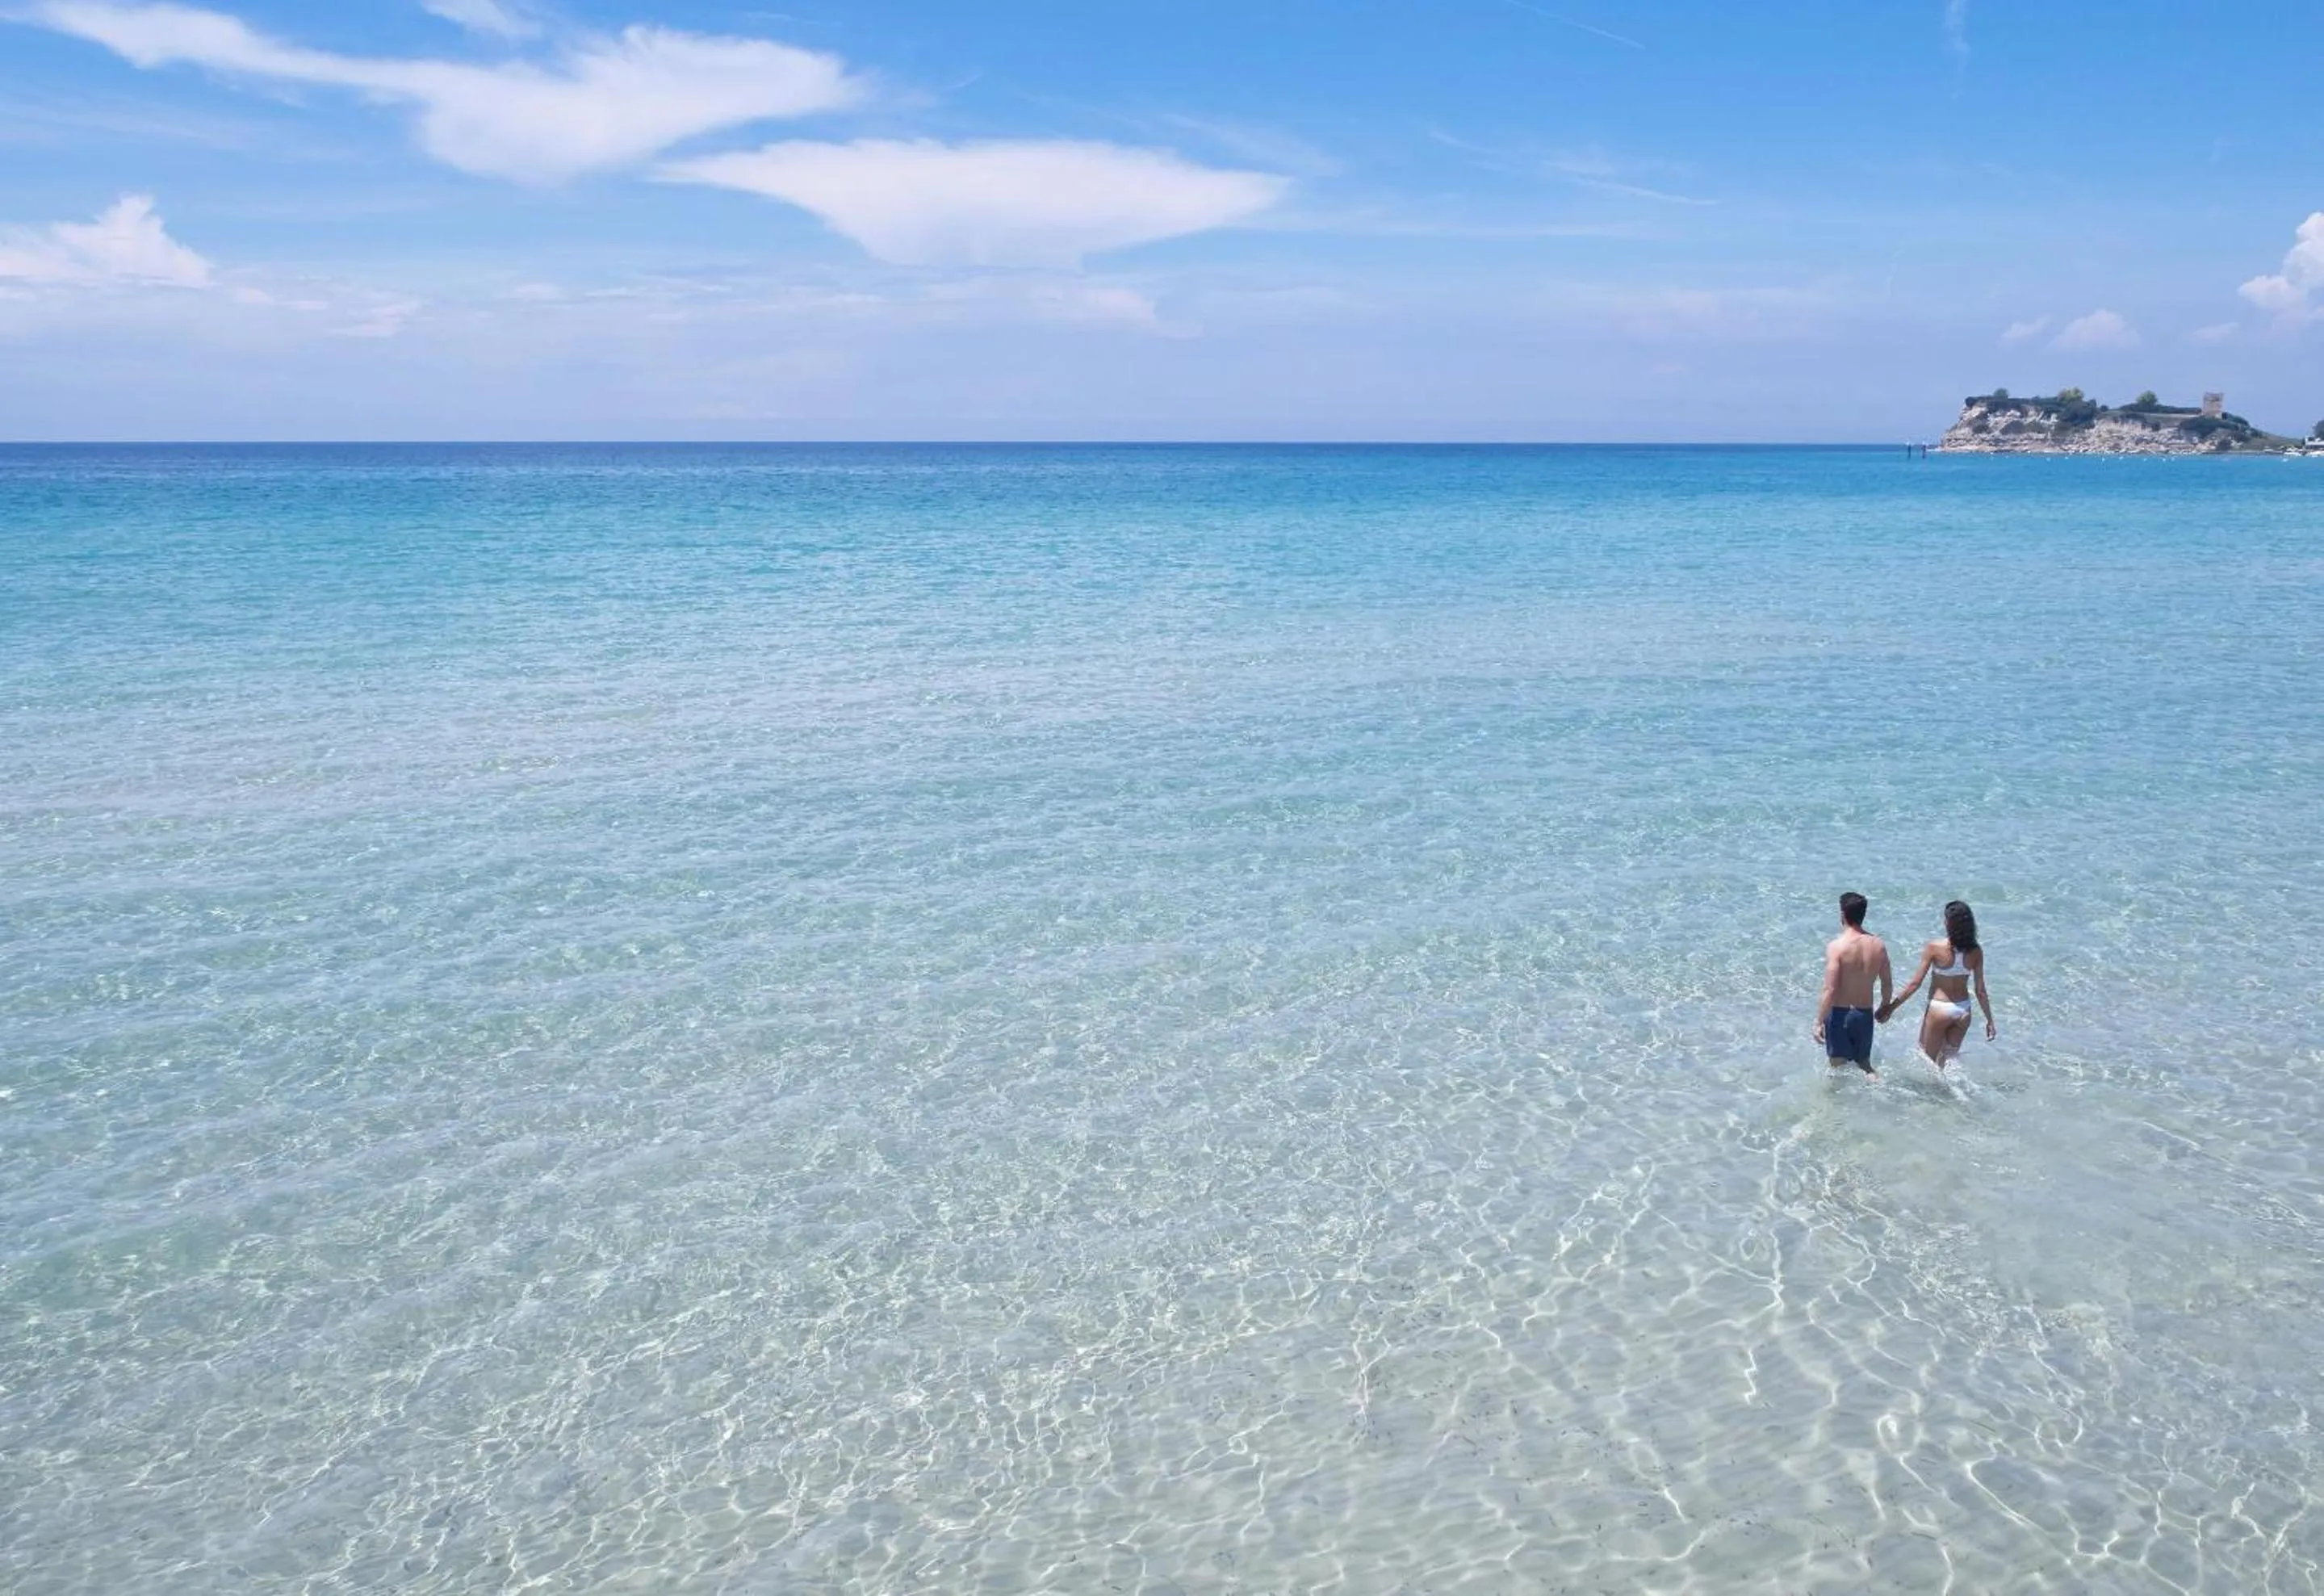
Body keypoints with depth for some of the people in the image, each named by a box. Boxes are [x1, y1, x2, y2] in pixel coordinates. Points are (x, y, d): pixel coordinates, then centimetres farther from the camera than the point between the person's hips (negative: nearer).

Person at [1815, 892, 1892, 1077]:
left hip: (1840, 1014, -4)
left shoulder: (1836, 946, -17)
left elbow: (1830, 990, -19)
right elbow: (1887, 983, 8)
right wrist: (1885, 1006, 26)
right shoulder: (1878, 945, -2)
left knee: (1838, 1069, 8)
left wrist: (1819, 1022, -13)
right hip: (1865, 1014, 4)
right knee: (1865, 1064, 19)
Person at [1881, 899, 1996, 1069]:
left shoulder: (1935, 948, -19)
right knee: (1950, 1058, 22)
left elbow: (1915, 983, -16)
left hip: (1939, 1010, -4)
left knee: (1928, 1059, 15)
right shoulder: (1975, 952, -8)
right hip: (1963, 1010, 4)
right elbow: (1980, 991, -4)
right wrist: (1989, 1020, 8)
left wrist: (1891, 1007, -9)